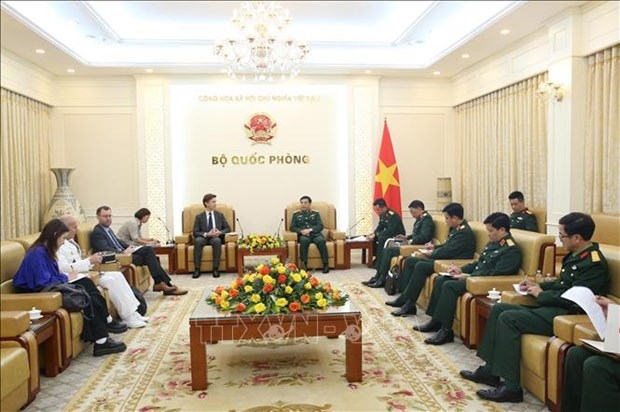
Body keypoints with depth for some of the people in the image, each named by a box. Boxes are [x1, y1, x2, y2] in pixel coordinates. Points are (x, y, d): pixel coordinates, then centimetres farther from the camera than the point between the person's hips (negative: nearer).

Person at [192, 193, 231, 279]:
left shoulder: (220, 215, 16)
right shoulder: (199, 217, 10)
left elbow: (228, 228, 9)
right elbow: (195, 232, 0)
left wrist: (220, 232, -13)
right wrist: (207, 234, -18)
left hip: (216, 237, 0)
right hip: (204, 237, 0)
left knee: (217, 240, -36)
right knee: (197, 241, -35)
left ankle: (216, 269, -32)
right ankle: (197, 269, -31)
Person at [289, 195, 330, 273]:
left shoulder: (315, 213, 19)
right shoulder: (296, 214, 20)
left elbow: (320, 226, 7)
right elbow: (292, 227, 12)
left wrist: (310, 229, -12)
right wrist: (301, 231, -10)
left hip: (315, 234, 0)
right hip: (303, 235, 0)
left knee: (321, 240, -35)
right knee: (304, 240, -38)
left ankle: (326, 264, -33)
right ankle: (304, 264, -37)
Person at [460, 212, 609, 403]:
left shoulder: (593, 263, -17)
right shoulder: (576, 255, 13)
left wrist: (541, 294, -11)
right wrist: (539, 286, 9)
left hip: (566, 314, -10)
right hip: (552, 307, 10)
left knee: (508, 318, -22)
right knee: (499, 309, 3)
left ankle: (512, 387, -18)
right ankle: (490, 370, 6)